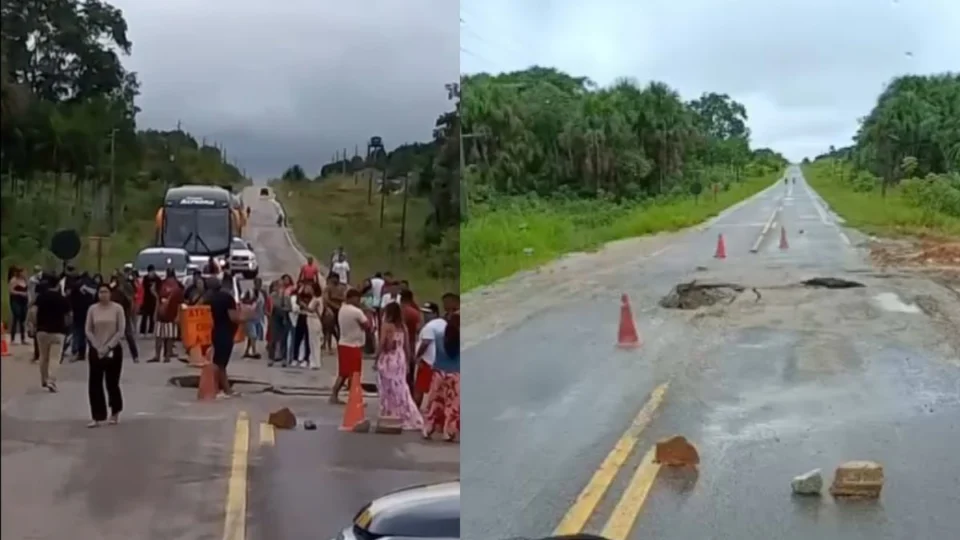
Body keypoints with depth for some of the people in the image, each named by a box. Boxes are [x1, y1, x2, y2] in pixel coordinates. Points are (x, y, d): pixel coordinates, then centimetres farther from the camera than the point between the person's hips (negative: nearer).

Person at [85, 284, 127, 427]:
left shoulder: (117, 308, -6)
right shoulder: (92, 309, 0)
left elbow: (121, 331, -7)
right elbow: (87, 330, 2)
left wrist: (107, 347, -12)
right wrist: (98, 347, -7)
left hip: (113, 350, -2)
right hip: (96, 351, 2)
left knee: (112, 383, 5)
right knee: (94, 384, -3)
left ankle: (115, 412, 27)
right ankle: (97, 417, 0)